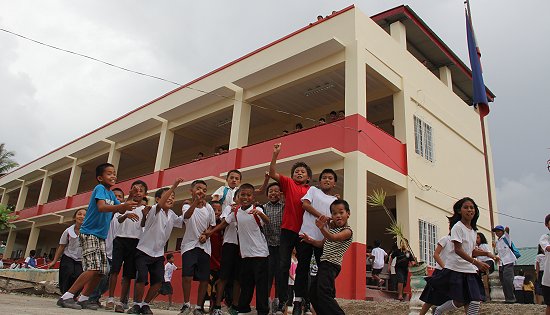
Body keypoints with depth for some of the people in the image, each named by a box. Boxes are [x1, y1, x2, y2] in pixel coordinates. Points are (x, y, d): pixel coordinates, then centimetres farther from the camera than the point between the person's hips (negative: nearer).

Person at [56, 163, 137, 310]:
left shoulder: (111, 194, 13)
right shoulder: (99, 188, -11)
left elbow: (121, 210, 13)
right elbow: (101, 207, -29)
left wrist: (129, 199, -6)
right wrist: (121, 206, -44)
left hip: (101, 236, 9)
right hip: (89, 233, -9)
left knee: (101, 271, 7)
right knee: (93, 268, -19)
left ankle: (83, 299, 16)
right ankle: (66, 297, -12)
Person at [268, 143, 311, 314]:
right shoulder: (288, 183, 6)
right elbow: (272, 173, -5)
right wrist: (275, 154, -14)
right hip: (288, 230, -1)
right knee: (284, 265, -2)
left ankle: (301, 301, 21)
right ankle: (282, 301, 6)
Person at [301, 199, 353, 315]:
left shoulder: (347, 231, -9)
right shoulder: (331, 228, 16)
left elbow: (333, 238, -29)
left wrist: (322, 228, -47)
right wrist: (310, 240, 8)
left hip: (332, 265, -9)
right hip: (323, 263, 9)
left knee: (323, 293, -26)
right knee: (313, 293, 13)